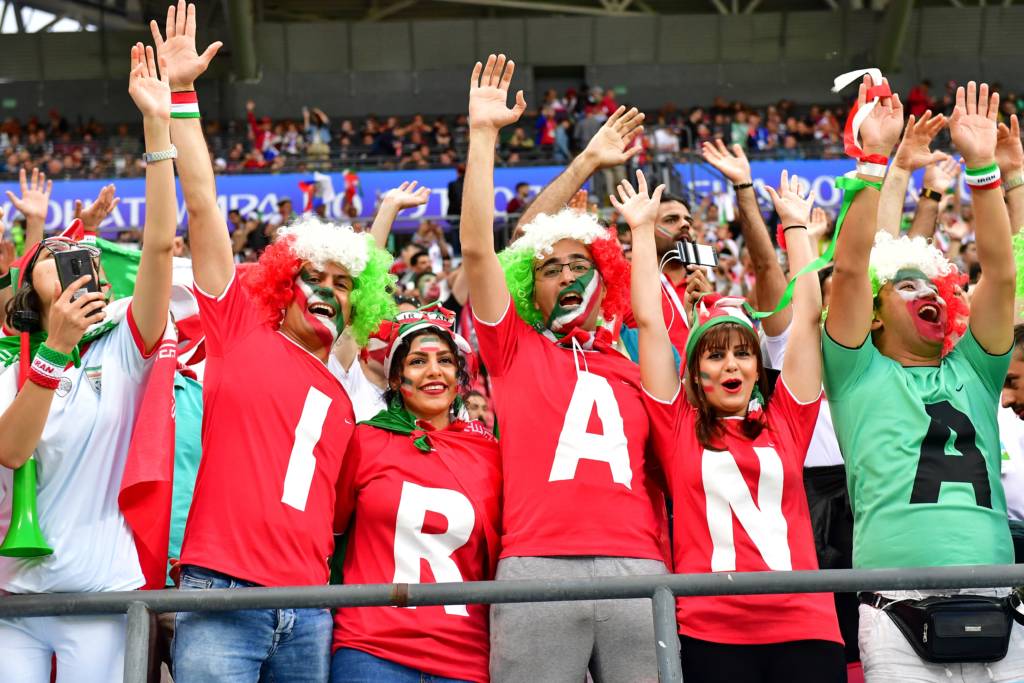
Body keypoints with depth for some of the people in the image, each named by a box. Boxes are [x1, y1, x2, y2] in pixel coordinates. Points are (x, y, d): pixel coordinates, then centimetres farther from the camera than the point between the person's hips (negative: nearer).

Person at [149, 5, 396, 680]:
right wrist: (180, 95, -1)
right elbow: (202, 205, 2)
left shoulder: (341, 401, 20)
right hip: (222, 597, -5)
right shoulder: (242, 331, 8)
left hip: (310, 611, 5)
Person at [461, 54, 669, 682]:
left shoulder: (632, 371, 22)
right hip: (539, 568, -2)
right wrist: (483, 133, 2)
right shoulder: (515, 350, 16)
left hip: (636, 570, 2)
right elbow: (477, 248, 5)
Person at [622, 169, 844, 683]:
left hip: (804, 626, 2)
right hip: (711, 631, -2)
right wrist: (643, 229, 13)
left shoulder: (784, 423, 15)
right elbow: (649, 321, 9)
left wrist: (796, 225, 21)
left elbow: (808, 316, 16)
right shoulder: (678, 427, 10)